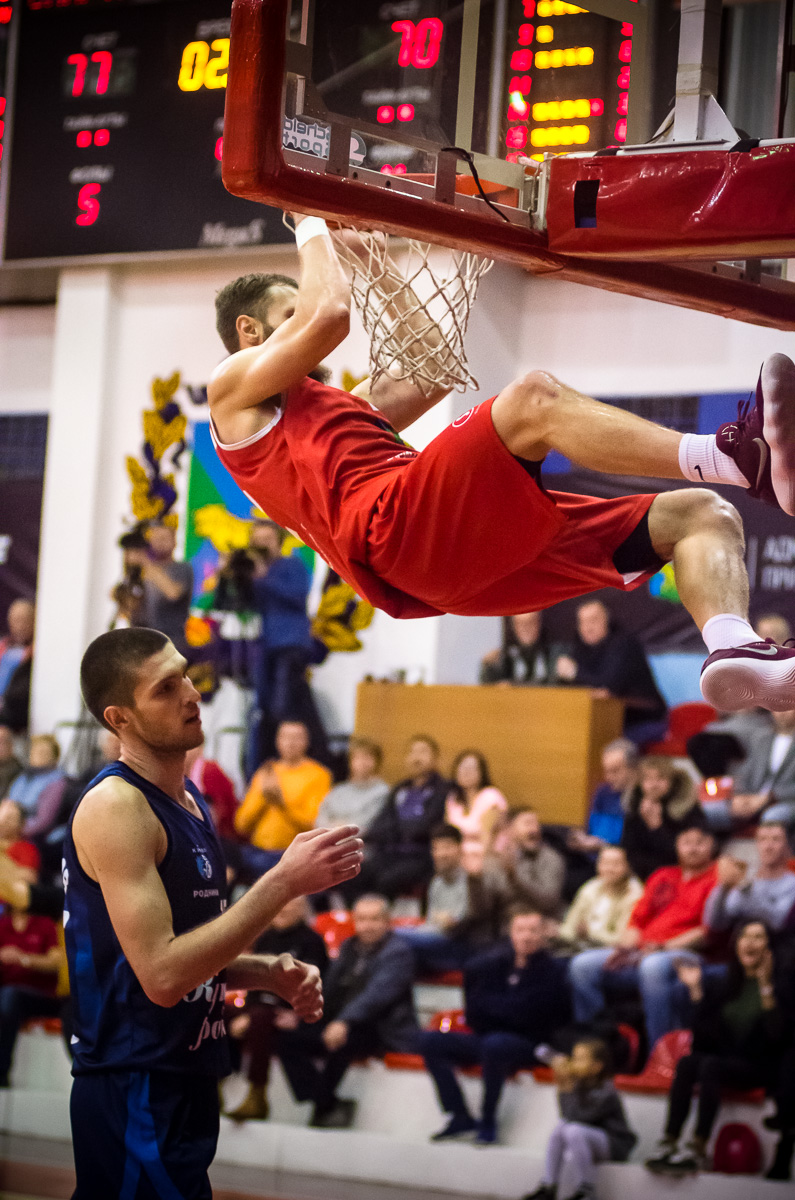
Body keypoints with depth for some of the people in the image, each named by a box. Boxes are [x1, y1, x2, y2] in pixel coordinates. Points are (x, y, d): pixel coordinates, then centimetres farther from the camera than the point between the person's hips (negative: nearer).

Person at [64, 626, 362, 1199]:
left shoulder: (189, 799, 13)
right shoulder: (115, 807, -17)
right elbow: (161, 974, -25)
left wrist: (270, 973, 4)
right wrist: (284, 883, -25)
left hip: (187, 1085, 9)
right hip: (135, 1094, -9)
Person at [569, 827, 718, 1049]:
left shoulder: (717, 876, 5)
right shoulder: (662, 877, 26)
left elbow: (709, 930, -6)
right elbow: (638, 920, 23)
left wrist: (664, 947, -12)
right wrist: (625, 947, 1)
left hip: (686, 954, -7)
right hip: (641, 953, 7)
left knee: (653, 966, -42)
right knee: (583, 964, -14)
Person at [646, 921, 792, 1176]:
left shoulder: (780, 989, -1)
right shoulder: (725, 987, 15)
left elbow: (777, 1035, -16)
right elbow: (701, 1032, 10)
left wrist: (766, 989, -22)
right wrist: (696, 989, 4)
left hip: (758, 1067, -5)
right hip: (724, 1057, 5)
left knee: (710, 1066, -34)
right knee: (687, 1063, -27)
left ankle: (697, 1150, -41)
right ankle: (669, 1144, -38)